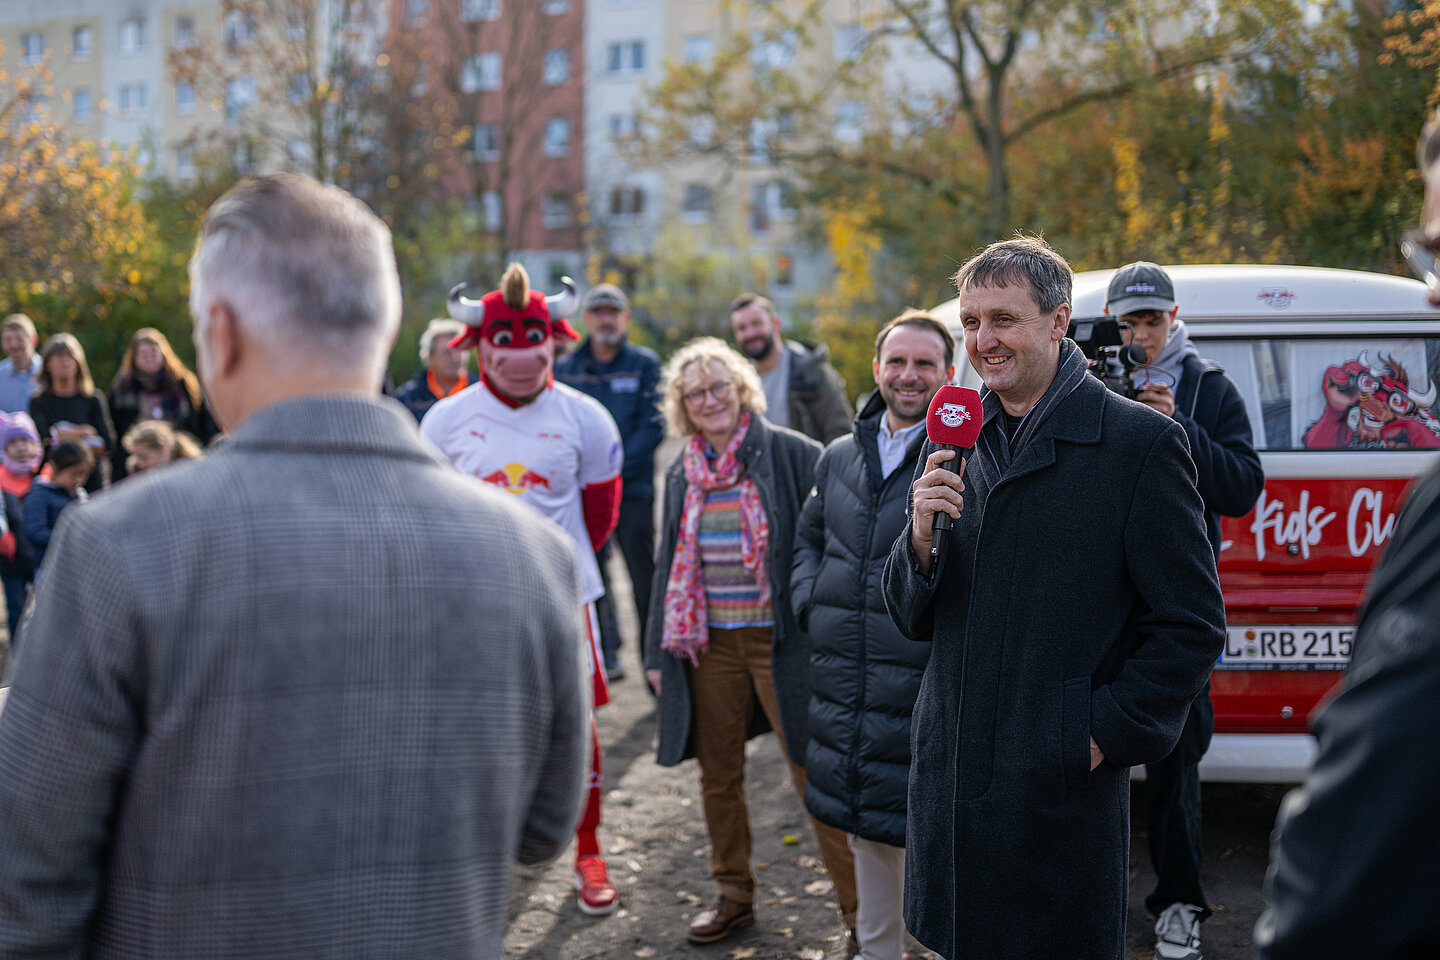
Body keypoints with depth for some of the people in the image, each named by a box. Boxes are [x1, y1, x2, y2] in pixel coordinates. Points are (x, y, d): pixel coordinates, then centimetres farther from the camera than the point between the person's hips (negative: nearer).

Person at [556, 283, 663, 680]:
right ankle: (605, 654, 15)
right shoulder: (566, 368, 11)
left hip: (633, 488, -2)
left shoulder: (645, 364, 4)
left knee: (644, 576, -3)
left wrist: (616, 466, -12)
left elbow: (653, 426, -3)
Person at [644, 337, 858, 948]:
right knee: (718, 774, 14)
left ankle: (859, 910, 8)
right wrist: (658, 653, 16)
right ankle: (734, 896, 32)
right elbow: (669, 565, 18)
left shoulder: (793, 455, -6)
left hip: (782, 641, -5)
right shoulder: (683, 474, 10)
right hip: (708, 645, 5)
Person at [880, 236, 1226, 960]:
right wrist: (923, 535, -8)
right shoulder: (954, 444, 9)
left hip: (1064, 794, -5)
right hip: (949, 784, 5)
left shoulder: (1141, 443, -8)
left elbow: (1192, 626, -7)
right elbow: (912, 620, 10)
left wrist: (1105, 734, -10)